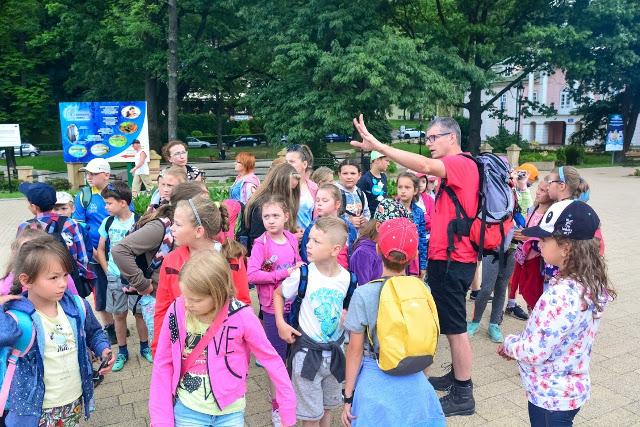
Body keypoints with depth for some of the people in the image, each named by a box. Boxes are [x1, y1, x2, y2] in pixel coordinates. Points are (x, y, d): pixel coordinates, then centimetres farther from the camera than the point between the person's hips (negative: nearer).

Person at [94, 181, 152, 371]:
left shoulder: (138, 222, -12)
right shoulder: (108, 222, 0)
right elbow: (100, 250, 11)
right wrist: (107, 270, 2)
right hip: (115, 277, 3)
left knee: (140, 312, 7)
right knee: (119, 314, 10)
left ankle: (144, 347, 26)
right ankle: (122, 351, 25)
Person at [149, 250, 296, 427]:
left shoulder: (241, 317, -21)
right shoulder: (177, 311, -15)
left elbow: (271, 359, -11)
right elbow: (163, 364, -4)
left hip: (229, 412, -1)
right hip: (187, 410, 1)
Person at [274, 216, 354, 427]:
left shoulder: (346, 277, -10)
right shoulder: (303, 274, -18)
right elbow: (278, 293, -1)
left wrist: (344, 322, -8)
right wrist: (280, 323, -12)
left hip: (334, 351, 3)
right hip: (308, 351, -3)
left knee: (328, 407, 23)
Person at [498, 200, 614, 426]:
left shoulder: (563, 293, -31)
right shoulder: (590, 283, -3)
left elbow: (536, 352, -28)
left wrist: (509, 344, -10)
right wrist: (520, 342, 6)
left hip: (550, 394, -8)